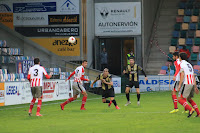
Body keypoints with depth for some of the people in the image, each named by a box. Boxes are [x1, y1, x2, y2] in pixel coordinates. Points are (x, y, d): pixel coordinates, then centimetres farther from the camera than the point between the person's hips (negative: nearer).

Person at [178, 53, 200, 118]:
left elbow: (182, 75, -14)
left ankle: (190, 109, -25)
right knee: (189, 99, 21)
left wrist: (179, 85, -16)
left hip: (186, 84, -8)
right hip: (192, 84, 8)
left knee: (180, 99, -5)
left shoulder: (182, 64, -2)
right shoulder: (189, 64, 22)